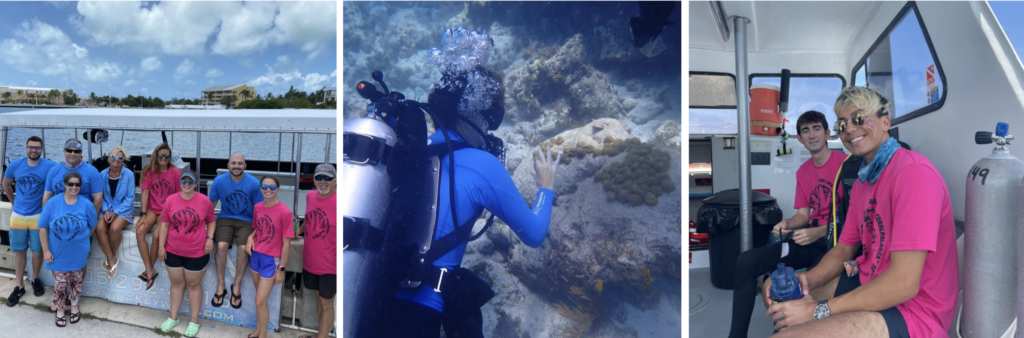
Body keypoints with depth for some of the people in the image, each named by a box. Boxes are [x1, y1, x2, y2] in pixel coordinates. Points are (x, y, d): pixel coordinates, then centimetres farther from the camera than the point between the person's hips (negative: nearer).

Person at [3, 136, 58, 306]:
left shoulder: (50, 166, -13)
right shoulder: (15, 165, -2)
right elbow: (6, 184, 17)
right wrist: (14, 202, 19)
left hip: (39, 216, -3)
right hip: (18, 215, 3)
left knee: (37, 251, 5)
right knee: (19, 250, 9)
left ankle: (35, 280, 27)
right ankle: (19, 286, 19)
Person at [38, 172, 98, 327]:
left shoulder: (87, 204, -12)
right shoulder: (53, 203, -13)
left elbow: (92, 227, 1)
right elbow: (43, 228, -8)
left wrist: (80, 240, 5)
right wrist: (46, 250, -9)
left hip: (78, 253, 1)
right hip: (58, 253, -1)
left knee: (76, 281, 16)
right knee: (60, 283, 6)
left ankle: (74, 306, 37)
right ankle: (60, 309, 28)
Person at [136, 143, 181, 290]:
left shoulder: (175, 172, -5)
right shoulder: (149, 171, 2)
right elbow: (145, 193, -1)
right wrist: (143, 214, -10)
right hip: (152, 209, 3)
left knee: (157, 235, -28)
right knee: (139, 232, -25)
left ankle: (149, 269, -8)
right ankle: (150, 270, -20)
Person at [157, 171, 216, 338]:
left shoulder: (204, 201, -10)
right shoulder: (170, 200, -6)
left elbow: (211, 221, 3)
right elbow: (164, 224, -1)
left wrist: (209, 238, -10)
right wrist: (161, 246, -1)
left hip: (197, 252, -2)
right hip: (173, 251, 2)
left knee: (194, 284, 11)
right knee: (176, 283, 16)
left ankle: (194, 320, 22)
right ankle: (173, 318, 31)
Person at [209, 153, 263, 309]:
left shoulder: (254, 183, -11)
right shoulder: (219, 181, -6)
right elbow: (211, 203, 6)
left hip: (246, 221, -1)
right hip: (225, 219, 1)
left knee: (244, 248, -27)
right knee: (221, 246, -26)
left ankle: (237, 286, -8)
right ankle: (220, 285, -10)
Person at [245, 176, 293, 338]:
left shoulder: (285, 212, -19)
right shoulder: (257, 207, -1)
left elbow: (286, 243, -14)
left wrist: (281, 269, -11)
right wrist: (250, 237, -6)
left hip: (271, 260, -5)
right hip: (255, 256, 5)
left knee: (260, 301, -2)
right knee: (260, 299, 17)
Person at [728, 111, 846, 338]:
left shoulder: (845, 163, -9)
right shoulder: (803, 171, 14)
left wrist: (819, 232, -24)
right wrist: (787, 224, -8)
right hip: (812, 239, 7)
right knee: (746, 262, -9)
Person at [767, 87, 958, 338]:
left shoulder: (913, 172, -20)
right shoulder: (862, 181, 11)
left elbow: (904, 283, -27)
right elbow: (844, 249, 14)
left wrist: (818, 310, -23)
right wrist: (808, 279, -9)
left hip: (911, 309, -9)